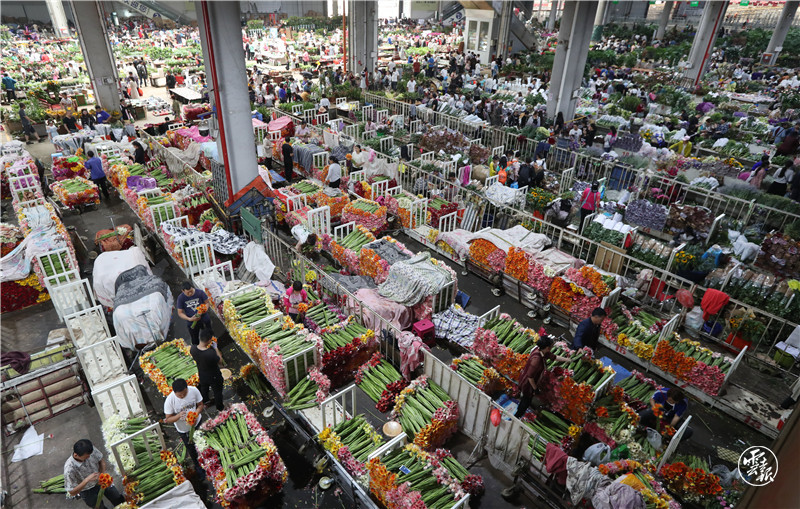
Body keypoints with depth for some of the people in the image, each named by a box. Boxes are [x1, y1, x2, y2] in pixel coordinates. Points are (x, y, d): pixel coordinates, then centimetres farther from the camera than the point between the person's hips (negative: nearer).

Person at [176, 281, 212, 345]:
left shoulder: (200, 292, -16)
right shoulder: (181, 298, -14)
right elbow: (180, 313, -7)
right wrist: (189, 319, -23)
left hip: (204, 320, 0)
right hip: (192, 323, 0)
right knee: (195, 341, 18)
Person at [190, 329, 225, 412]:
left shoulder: (192, 348, -27)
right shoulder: (211, 353, -43)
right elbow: (220, 361, -22)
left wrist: (207, 347, -5)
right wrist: (216, 348, -17)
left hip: (202, 375, 5)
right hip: (214, 377, -5)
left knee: (204, 388, 36)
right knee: (217, 392, 25)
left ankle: (205, 402, 63)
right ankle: (220, 408, 49)